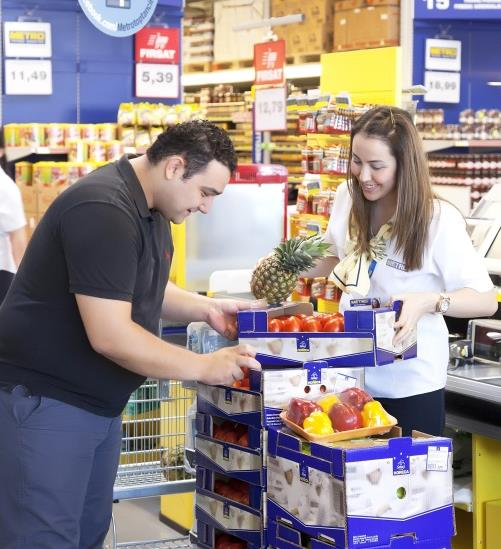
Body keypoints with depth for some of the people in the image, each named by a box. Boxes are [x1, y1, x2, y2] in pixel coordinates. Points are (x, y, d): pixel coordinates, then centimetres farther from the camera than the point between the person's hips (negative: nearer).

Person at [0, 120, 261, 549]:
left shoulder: (150, 207, 9)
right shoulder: (104, 212, -24)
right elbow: (110, 336, -28)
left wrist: (205, 308, 5)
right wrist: (204, 367, -19)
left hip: (98, 401, 10)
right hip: (44, 400, -10)